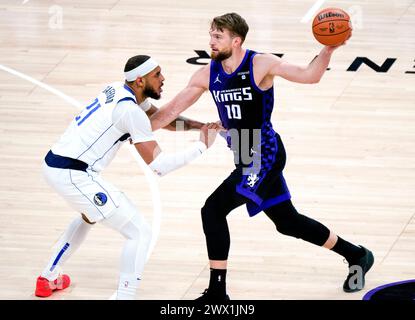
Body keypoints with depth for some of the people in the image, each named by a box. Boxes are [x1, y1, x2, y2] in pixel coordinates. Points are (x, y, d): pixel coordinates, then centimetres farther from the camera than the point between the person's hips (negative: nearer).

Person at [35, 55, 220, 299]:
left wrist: (199, 125, 11)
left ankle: (49, 278, 44)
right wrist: (201, 146, -5)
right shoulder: (131, 111, -15)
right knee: (140, 233, -5)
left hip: (54, 164, 10)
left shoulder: (120, 90, 11)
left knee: (89, 215, 38)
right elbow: (158, 165, -14)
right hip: (74, 175, -10)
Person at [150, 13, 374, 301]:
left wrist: (328, 49, -33)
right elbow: (173, 109, 4)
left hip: (265, 155, -8)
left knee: (213, 210, -15)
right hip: (247, 158, 8)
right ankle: (356, 255, 34)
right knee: (287, 222, 17)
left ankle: (217, 292, -8)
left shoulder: (261, 65, -14)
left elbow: (310, 76, -17)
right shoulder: (208, 74, 2)